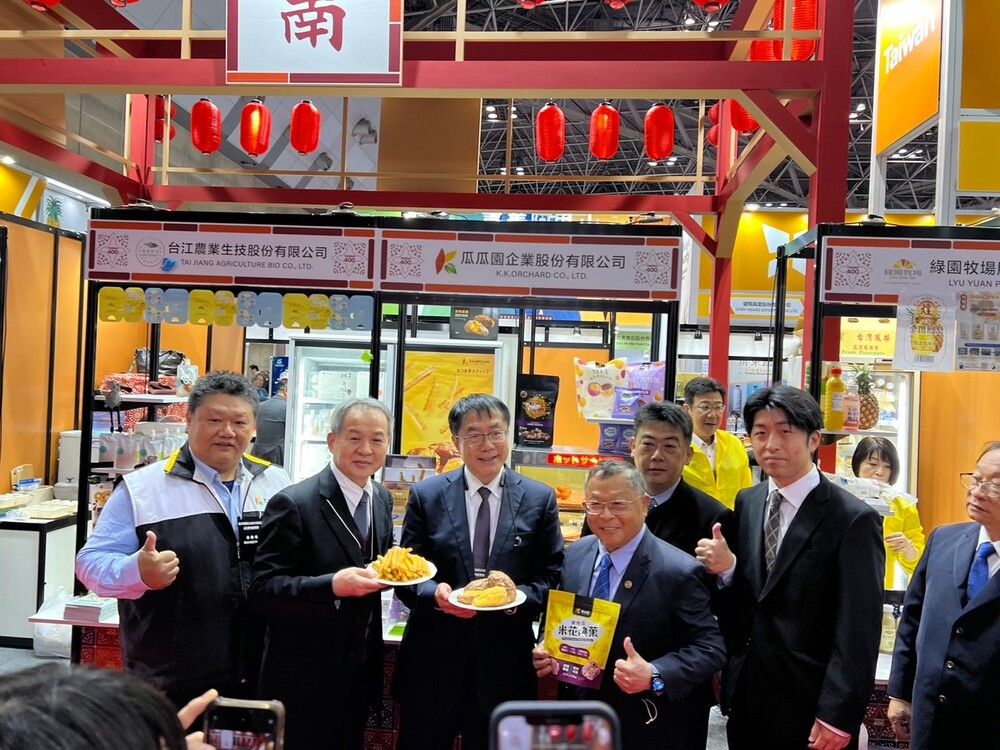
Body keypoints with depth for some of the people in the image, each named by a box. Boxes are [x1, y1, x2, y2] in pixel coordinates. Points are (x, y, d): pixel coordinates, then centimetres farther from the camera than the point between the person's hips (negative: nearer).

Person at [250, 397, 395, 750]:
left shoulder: (382, 499, 3)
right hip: (303, 680, -6)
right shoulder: (294, 504, -19)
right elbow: (262, 590, -21)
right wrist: (332, 586, -35)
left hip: (360, 674, 7)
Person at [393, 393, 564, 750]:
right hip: (433, 659, 0)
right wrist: (435, 594, -19)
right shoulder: (426, 495, -1)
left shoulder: (540, 499, 0)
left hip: (505, 664, 0)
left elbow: (553, 575, 1)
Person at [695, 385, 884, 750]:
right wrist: (726, 569, -12)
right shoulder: (746, 503, 4)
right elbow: (741, 602, 8)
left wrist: (837, 717, -14)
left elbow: (857, 633, -13)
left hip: (809, 710, -5)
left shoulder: (853, 519, -14)